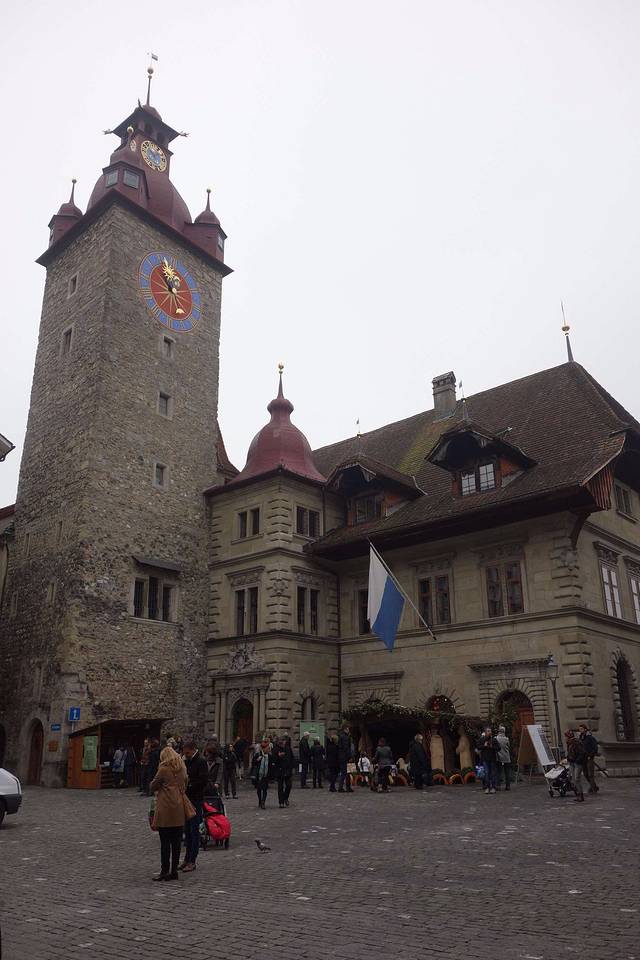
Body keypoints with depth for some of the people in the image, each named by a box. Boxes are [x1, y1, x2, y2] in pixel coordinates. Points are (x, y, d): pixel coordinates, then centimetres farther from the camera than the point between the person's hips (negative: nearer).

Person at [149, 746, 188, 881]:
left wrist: (161, 787, 18)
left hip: (165, 809, -6)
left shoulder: (164, 769, -8)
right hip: (179, 809, 6)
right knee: (176, 842, 9)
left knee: (165, 842, 0)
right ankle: (174, 871, 13)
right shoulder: (182, 769, 9)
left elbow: (152, 786, 0)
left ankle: (165, 871, 2)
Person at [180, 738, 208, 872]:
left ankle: (192, 861, 5)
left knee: (194, 830, -1)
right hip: (187, 799, 8)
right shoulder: (187, 760, 10)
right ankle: (187, 858, 23)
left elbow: (204, 781, -19)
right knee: (187, 830, 14)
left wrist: (189, 785, -16)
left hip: (196, 800, -8)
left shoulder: (201, 761, -13)